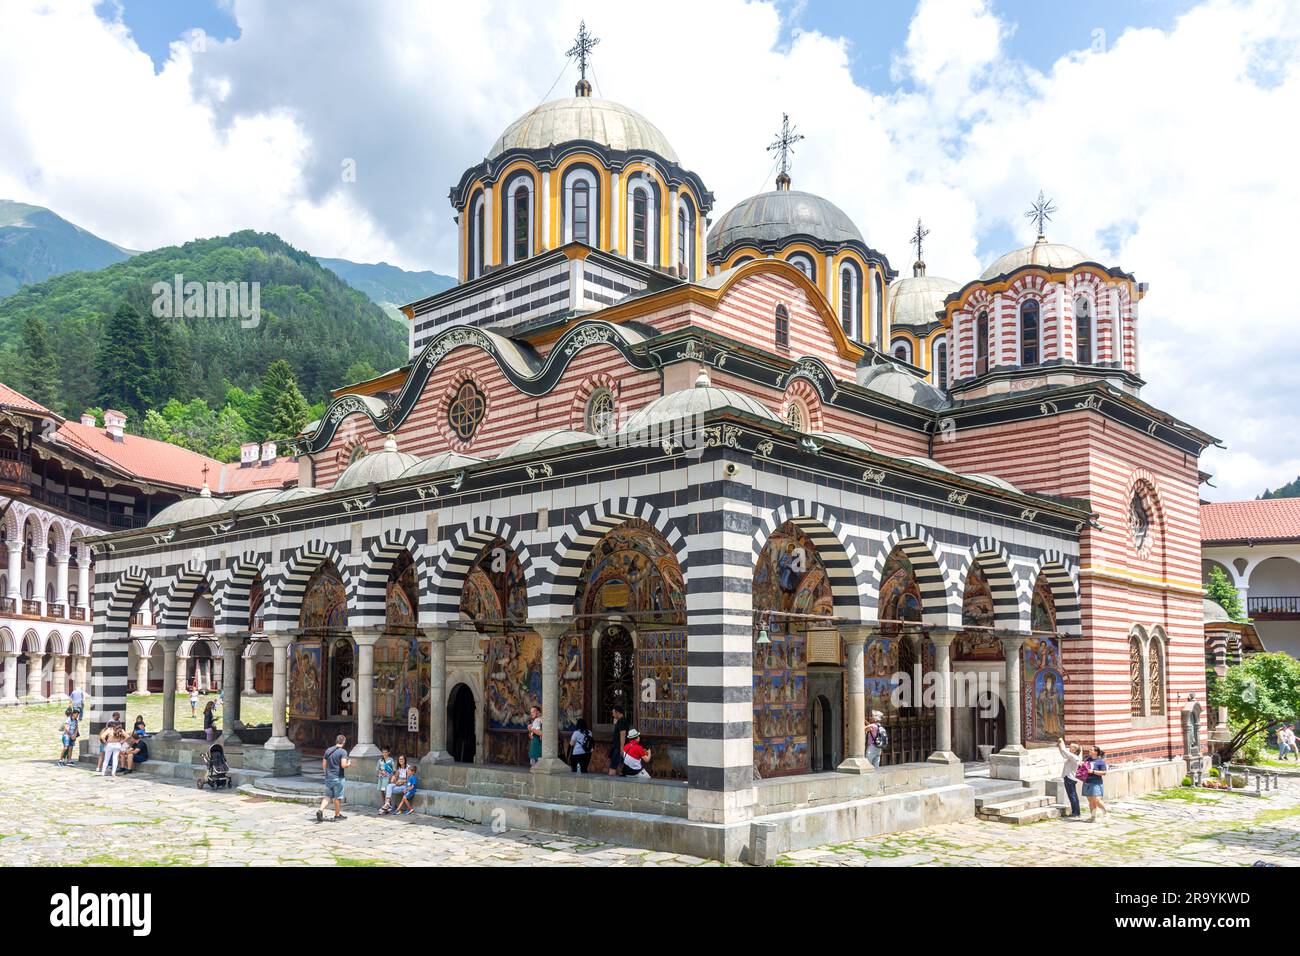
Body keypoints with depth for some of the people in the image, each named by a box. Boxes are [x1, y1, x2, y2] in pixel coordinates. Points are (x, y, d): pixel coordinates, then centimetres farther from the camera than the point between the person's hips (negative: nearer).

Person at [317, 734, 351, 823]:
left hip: (328, 777, 5)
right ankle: (337, 815, 16)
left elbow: (324, 765, 11)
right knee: (337, 797, 6)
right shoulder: (343, 752, -11)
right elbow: (343, 765, -18)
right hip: (338, 778, -5)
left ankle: (320, 810, -9)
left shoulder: (328, 751, 8)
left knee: (327, 796, 11)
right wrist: (349, 764, 2)